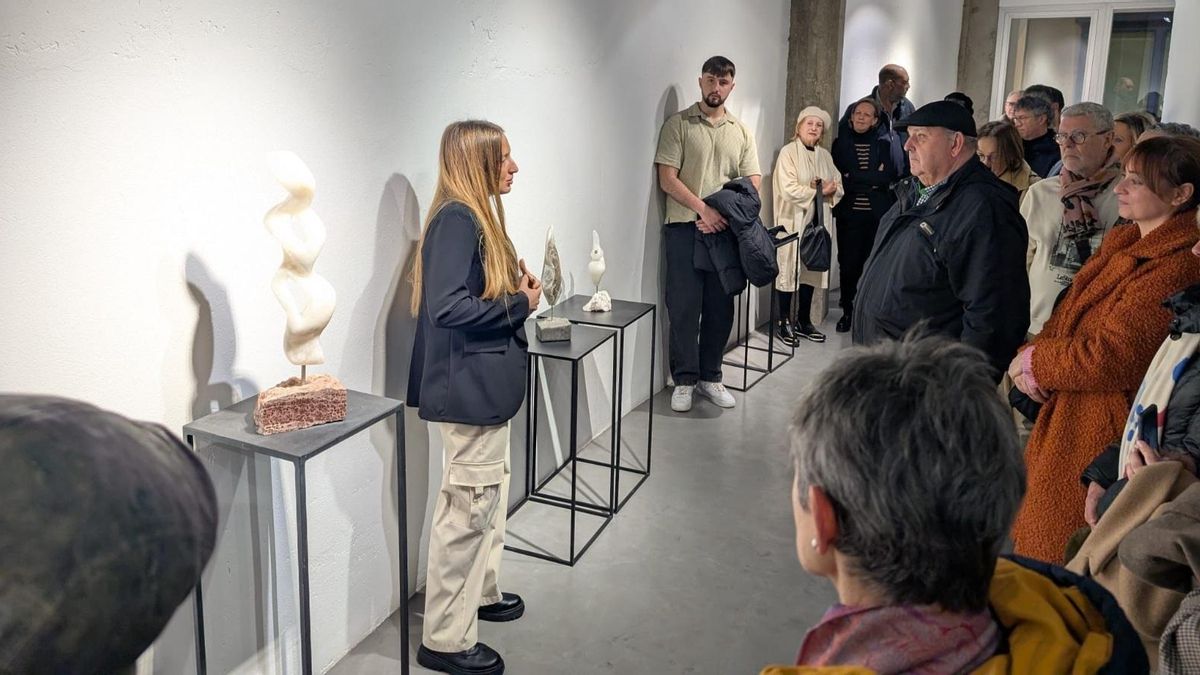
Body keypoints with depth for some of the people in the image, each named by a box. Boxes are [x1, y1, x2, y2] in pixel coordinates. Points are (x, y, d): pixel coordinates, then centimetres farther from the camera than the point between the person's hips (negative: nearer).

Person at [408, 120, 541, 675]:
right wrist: (520, 304, -18)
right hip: (468, 385, -10)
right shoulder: (456, 218, -19)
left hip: (484, 381, 10)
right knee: (468, 504, -1)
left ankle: (480, 591, 40)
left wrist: (518, 288, -2)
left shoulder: (474, 215, 10)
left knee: (490, 492, 22)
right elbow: (448, 307, -28)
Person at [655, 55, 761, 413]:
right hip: (685, 228, -3)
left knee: (720, 308, 8)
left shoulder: (741, 131, 13)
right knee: (684, 308, -1)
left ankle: (709, 377, 21)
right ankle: (684, 380, 11)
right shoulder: (678, 124, 1)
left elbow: (753, 182, 8)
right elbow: (667, 179, -7)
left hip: (726, 230, 4)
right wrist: (704, 209, -17)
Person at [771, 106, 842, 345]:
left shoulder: (825, 155, 13)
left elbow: (838, 186, 12)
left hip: (817, 222, 6)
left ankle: (804, 321, 18)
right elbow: (789, 190, -16)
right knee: (789, 270, -3)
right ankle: (784, 323, 5)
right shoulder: (788, 152, -5)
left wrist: (830, 191, -10)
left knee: (811, 270, 9)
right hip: (793, 222, -6)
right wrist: (818, 191, -10)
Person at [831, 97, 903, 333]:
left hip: (879, 213, 0)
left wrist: (853, 178, -8)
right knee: (848, 262, 1)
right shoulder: (841, 141, 5)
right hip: (849, 211, 1)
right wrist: (871, 180, -7)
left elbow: (892, 175, -6)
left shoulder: (887, 141, 2)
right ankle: (847, 310, 16)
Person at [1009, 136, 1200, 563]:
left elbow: (1110, 359, -24)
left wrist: (1034, 361, -10)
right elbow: (1067, 316, 9)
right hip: (1063, 413, 9)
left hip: (1102, 431, -9)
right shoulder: (1122, 242, 10)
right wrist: (1029, 361, -9)